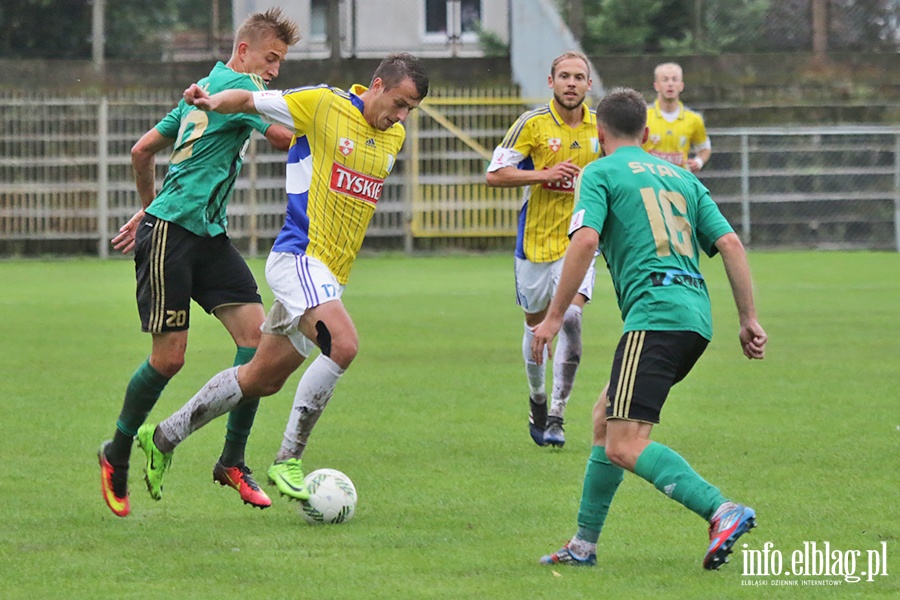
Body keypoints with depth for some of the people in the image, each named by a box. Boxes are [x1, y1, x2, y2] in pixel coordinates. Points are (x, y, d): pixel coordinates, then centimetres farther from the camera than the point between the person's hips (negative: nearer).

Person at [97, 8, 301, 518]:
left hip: (209, 234, 10)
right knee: (169, 357, -6)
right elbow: (289, 139, -20)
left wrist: (149, 206, 36)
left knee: (256, 332, -5)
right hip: (171, 232, -10)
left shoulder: (206, 89, 19)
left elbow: (142, 150, 25)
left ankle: (233, 460, -1)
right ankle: (117, 456, 15)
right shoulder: (237, 86, -9)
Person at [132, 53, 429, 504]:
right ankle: (287, 461, -20)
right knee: (342, 344, -29)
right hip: (299, 255, -8)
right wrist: (211, 101, -18)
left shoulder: (394, 137, 13)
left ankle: (163, 438, 27)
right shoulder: (323, 104, -8)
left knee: (263, 378, 12)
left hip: (330, 275, 8)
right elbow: (249, 101, -1)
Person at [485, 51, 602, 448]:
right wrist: (545, 175, -18)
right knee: (536, 325, 11)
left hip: (578, 240, 1)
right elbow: (495, 175, -9)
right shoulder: (533, 123, -7)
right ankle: (537, 400, 37)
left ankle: (557, 416, -10)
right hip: (535, 239, -1)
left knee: (571, 317, -18)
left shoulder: (598, 128, 4)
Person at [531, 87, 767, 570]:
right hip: (696, 315, 8)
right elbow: (730, 244, 14)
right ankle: (583, 544, 23)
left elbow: (585, 241, -11)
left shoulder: (599, 173, 6)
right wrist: (749, 319, 13)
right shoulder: (680, 177, 24)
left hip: (655, 312, -8)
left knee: (625, 447, -15)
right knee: (604, 417, 22)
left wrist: (554, 316, -7)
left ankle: (722, 512, -32)